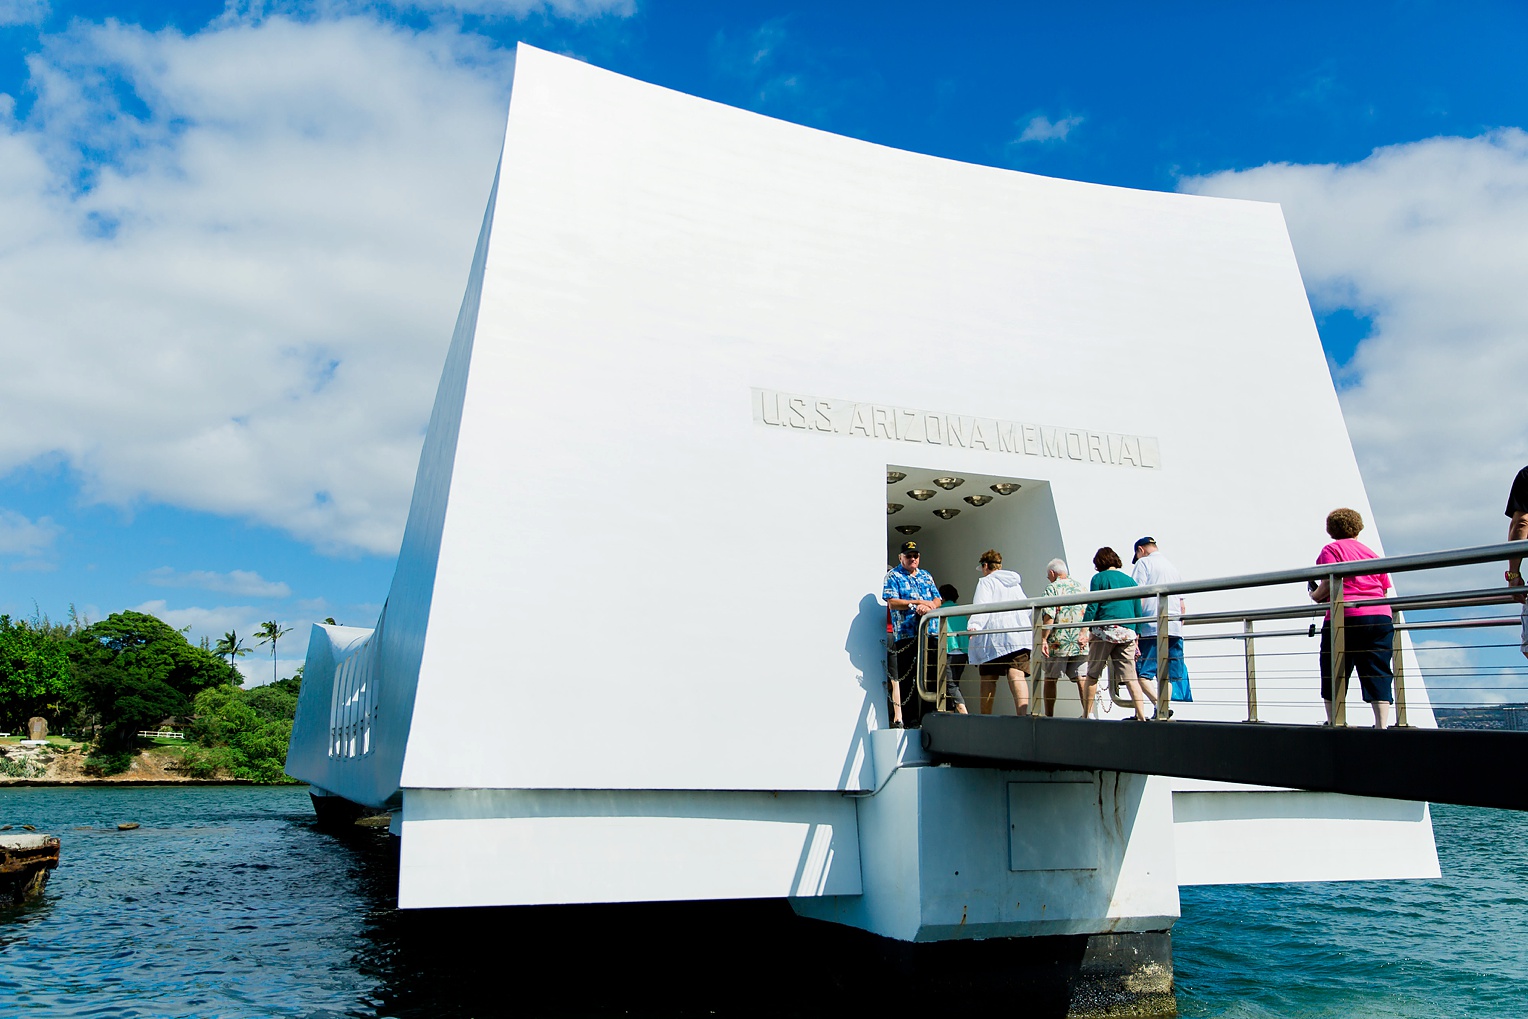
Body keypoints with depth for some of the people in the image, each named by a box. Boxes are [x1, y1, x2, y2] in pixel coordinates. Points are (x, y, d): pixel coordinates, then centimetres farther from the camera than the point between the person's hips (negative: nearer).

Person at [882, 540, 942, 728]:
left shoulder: (926, 576, 20)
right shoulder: (893, 576, 4)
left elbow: (937, 600, 13)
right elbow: (892, 603, -8)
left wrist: (928, 606, -10)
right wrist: (918, 602, -12)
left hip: (929, 632, 5)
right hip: (904, 633, -5)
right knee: (901, 676, -6)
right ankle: (898, 717, -4)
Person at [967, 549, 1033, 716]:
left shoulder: (985, 582, 5)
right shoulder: (1016, 582, 24)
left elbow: (982, 606, -12)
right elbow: (1026, 607, 29)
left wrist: (974, 625, -24)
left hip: (993, 635, -4)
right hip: (1019, 635, 4)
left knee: (988, 677, 6)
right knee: (1017, 674, -11)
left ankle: (985, 717, 11)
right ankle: (1023, 713, -30)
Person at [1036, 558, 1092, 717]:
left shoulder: (1051, 588, -3)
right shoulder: (1081, 587, 14)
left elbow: (1048, 616, -13)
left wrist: (1044, 639, -11)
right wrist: (1083, 634, 15)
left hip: (1058, 642, -4)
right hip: (1081, 643, 4)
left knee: (1050, 679, 6)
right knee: (1082, 678, 4)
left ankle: (1049, 715, 8)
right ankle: (1088, 713, -5)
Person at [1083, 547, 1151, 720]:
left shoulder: (1099, 578, 3)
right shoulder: (1130, 580, 16)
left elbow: (1092, 607, -5)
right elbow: (1138, 612, 16)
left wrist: (1085, 631, -2)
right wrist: (1136, 637, 20)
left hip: (1105, 630, -4)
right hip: (1127, 633, 4)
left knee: (1092, 674, 5)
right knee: (1131, 677, 3)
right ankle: (1141, 715, -4)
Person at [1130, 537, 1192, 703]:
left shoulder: (1144, 563, 2)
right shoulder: (1174, 568, 23)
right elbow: (1183, 606, 21)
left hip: (1151, 627, -7)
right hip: (1175, 628, 7)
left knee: (1144, 672, -8)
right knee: (1171, 675, 8)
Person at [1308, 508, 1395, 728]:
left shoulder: (1332, 549, 3)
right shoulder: (1372, 553, 20)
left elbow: (1329, 585, -9)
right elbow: (1384, 590, 18)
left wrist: (1315, 596, 9)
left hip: (1346, 617, -5)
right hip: (1381, 618, 5)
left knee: (1334, 676, 4)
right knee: (1378, 675, 4)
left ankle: (1333, 724, 6)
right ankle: (1382, 726, -4)